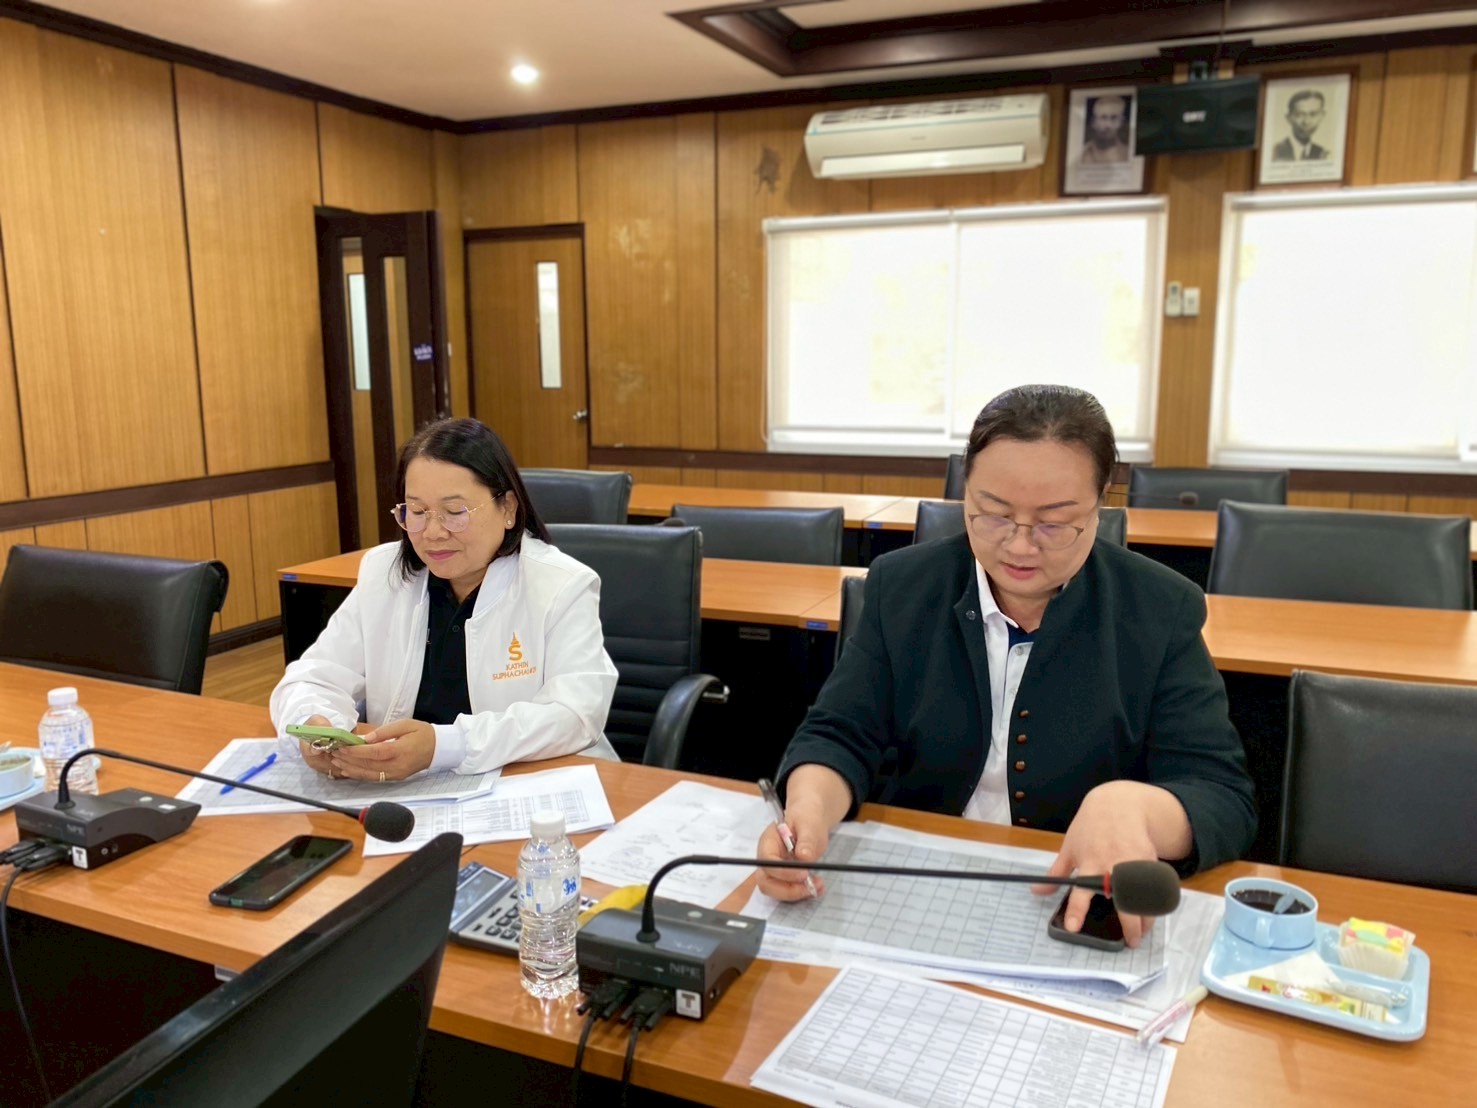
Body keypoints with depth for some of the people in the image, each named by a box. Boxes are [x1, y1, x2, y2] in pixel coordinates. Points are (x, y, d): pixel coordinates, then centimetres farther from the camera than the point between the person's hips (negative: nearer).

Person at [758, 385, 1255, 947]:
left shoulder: (1162, 612, -5)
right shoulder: (901, 585, 0)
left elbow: (1223, 800, -9)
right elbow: (840, 735, -1)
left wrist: (1130, 807, -32)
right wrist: (810, 810, -24)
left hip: (1083, 913, 2)